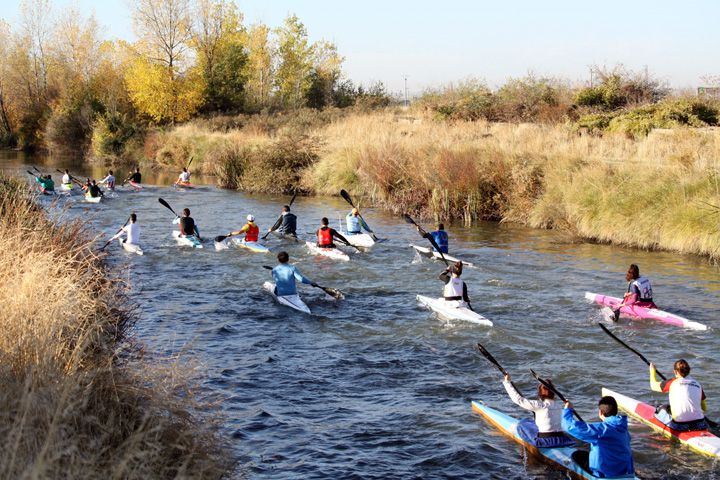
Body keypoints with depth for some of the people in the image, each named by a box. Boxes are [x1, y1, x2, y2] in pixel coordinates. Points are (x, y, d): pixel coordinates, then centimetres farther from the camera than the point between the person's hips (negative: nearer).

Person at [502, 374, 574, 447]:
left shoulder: (540, 405, -14)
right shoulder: (559, 405, 3)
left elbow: (518, 399, -11)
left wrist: (507, 382, -2)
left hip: (545, 441, -6)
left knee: (522, 423, 13)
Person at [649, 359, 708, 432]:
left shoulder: (672, 382, -1)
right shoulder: (697, 384, 10)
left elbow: (653, 386, 17)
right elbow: (704, 408, 14)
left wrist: (652, 370, 33)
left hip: (679, 426, -3)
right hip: (699, 425, 3)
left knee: (662, 410, 23)